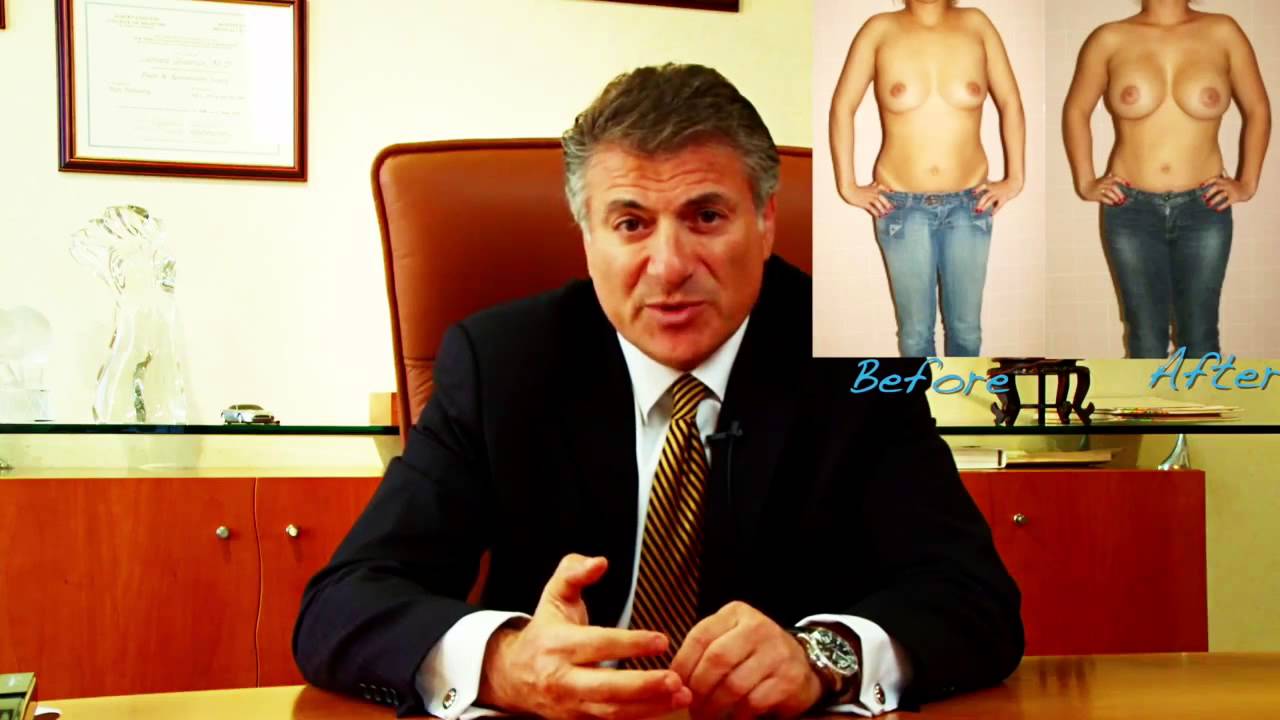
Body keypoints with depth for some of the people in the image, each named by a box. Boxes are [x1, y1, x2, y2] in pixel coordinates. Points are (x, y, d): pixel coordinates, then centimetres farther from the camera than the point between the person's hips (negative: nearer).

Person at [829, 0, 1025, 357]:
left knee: (966, 327, 11)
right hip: (901, 206, -1)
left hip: (969, 204, 1)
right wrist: (847, 186, -1)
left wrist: (1015, 179, 2)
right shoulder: (880, 30, -5)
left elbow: (1010, 103, 6)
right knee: (915, 331, 7)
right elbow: (843, 107, 1)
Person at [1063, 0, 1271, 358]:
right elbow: (1076, 111, 9)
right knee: (1145, 335, 8)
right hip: (1131, 209, 0)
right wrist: (1085, 183, 4)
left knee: (1200, 334, 7)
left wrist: (1247, 183, 3)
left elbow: (1258, 110, 7)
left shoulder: (1222, 33, -2)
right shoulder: (1110, 39, -3)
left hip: (1204, 208, 0)